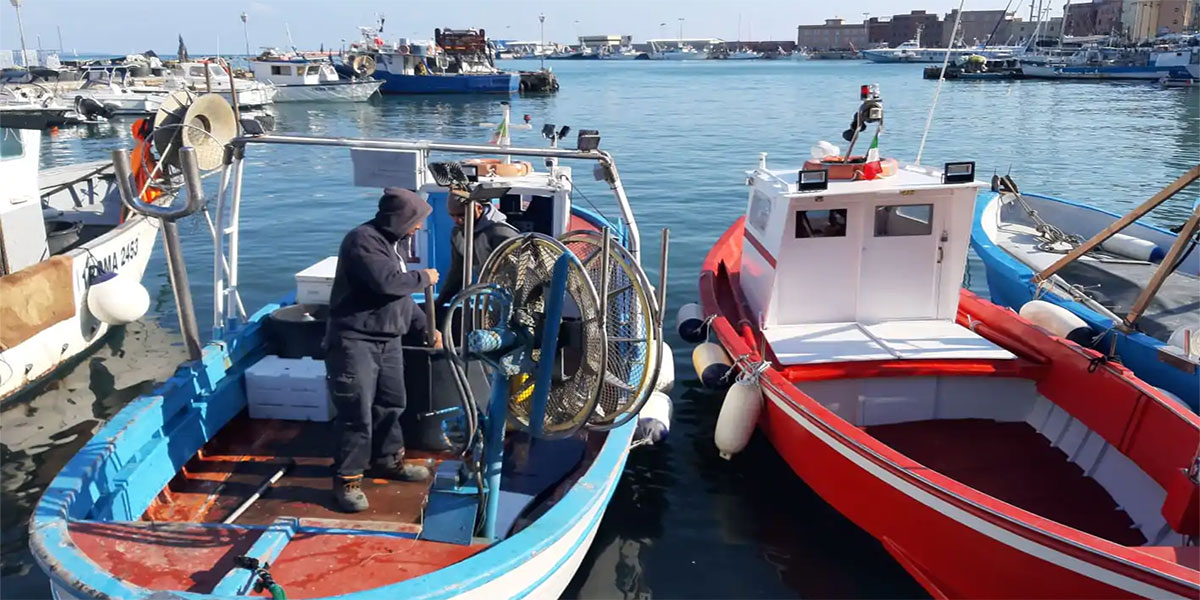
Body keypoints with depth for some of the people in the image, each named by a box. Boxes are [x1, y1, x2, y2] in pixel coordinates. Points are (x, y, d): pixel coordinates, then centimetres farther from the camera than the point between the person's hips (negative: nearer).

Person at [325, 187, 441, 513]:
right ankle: (347, 479, 4)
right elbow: (386, 282, -28)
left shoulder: (391, 243, 15)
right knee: (357, 412, -7)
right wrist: (423, 277, -11)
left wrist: (425, 327, 20)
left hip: (387, 340, 10)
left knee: (391, 404, 19)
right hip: (354, 341, -10)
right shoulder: (362, 240, -16)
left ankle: (388, 459, 36)